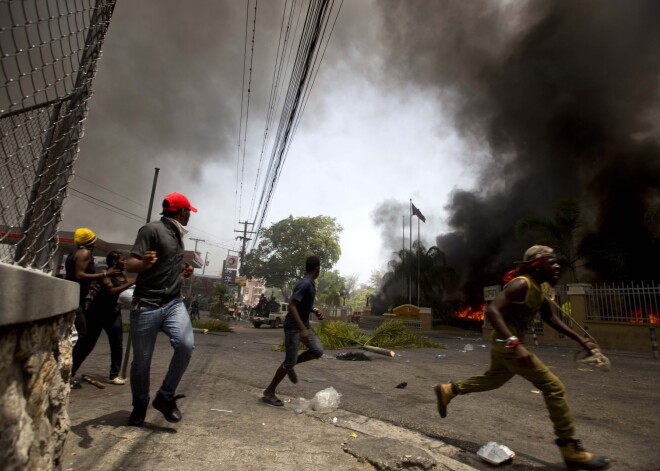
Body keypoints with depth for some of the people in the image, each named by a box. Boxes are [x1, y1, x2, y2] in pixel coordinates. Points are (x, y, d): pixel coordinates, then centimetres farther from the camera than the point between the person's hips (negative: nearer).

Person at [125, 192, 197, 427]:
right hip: (147, 305, -5)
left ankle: (165, 397, 3)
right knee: (142, 360, 6)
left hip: (173, 302, 5)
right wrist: (144, 263, -35)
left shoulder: (177, 234, 15)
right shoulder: (152, 229, -8)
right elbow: (130, 265, -16)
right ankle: (140, 406, 30)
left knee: (186, 345, -17)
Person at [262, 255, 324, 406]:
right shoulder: (305, 283, -23)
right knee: (290, 361, -2)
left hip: (304, 324, 9)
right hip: (293, 327, -9)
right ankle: (269, 392, 13)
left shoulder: (309, 283, 7)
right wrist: (302, 329, -31)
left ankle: (290, 365, 20)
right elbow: (292, 306, -29)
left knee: (318, 351, 2)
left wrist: (315, 311, 9)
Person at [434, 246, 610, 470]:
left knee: (493, 379, 27)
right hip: (508, 345, -10)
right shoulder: (521, 284, -22)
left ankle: (447, 390, 36)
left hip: (507, 344, 10)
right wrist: (515, 343, -40)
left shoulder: (538, 288, 9)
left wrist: (579, 339, 12)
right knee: (553, 387, -4)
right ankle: (571, 451, 8)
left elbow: (550, 318, 18)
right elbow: (492, 310, -33)